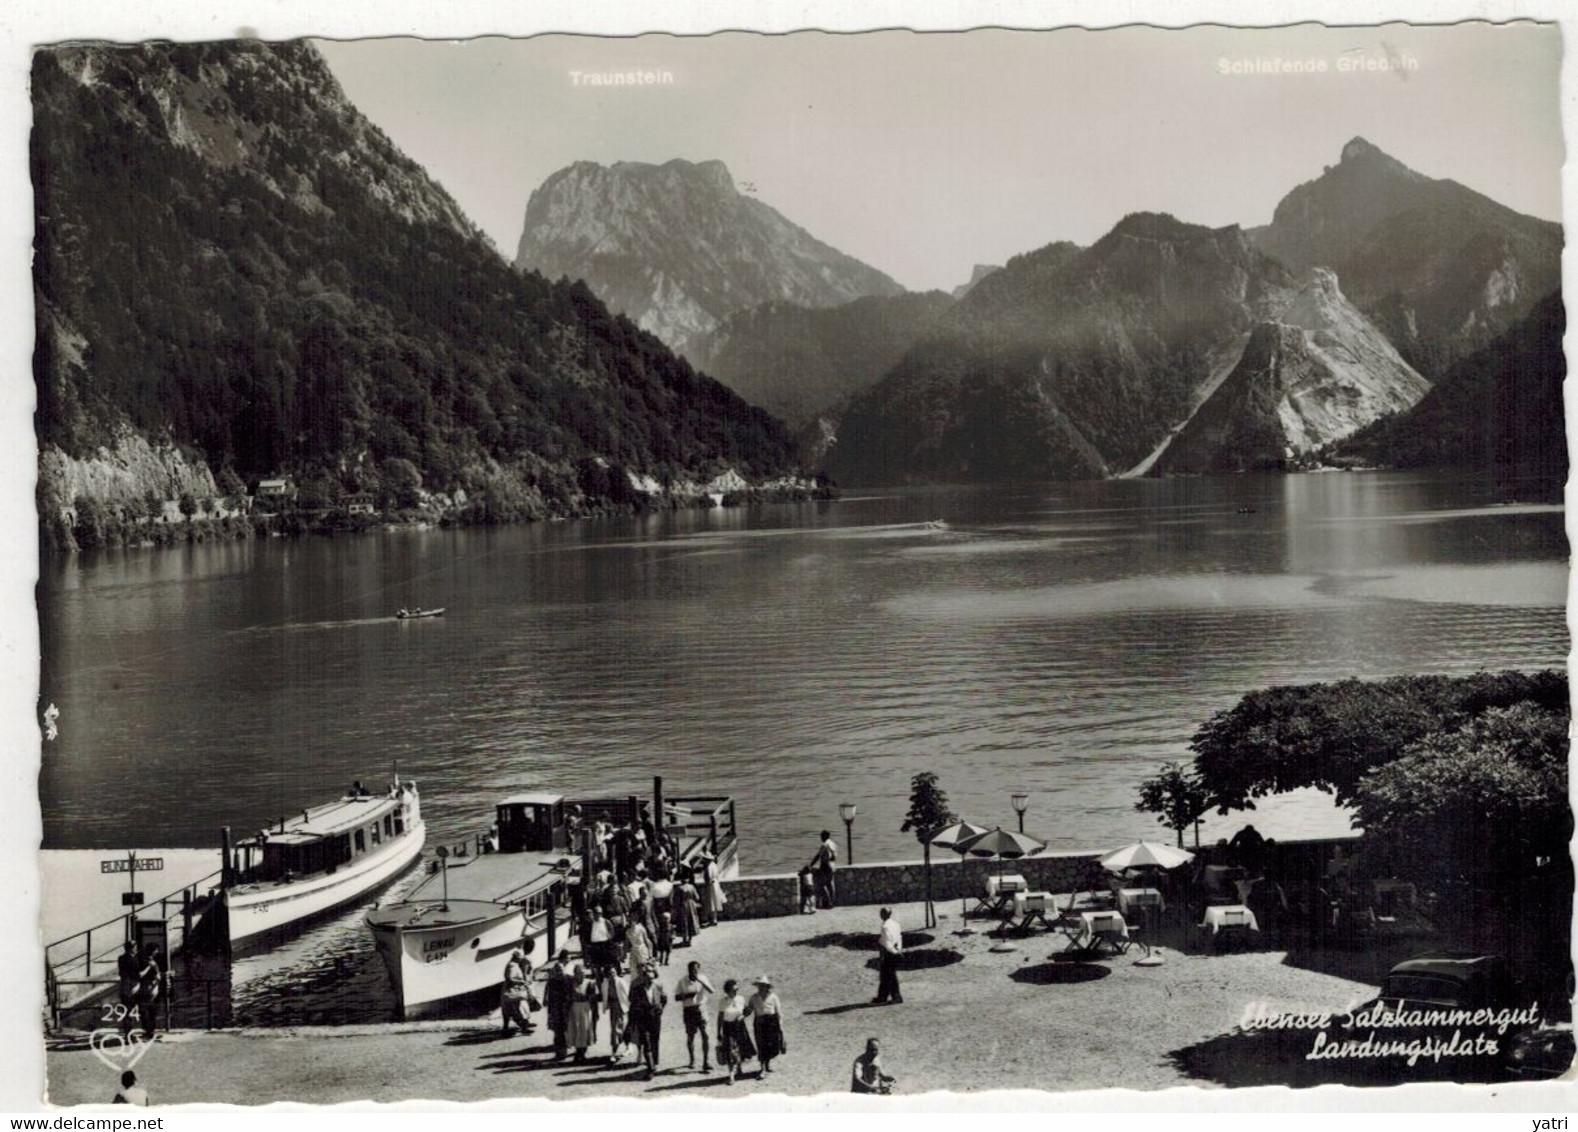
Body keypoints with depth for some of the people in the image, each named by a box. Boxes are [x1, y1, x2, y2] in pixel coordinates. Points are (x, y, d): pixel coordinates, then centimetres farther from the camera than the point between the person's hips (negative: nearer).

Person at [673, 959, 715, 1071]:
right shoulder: (683, 981, -5)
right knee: (690, 1036, 10)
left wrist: (700, 981, -25)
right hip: (689, 1010, 0)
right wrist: (688, 995, -19)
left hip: (701, 1009, 0)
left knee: (705, 1035, -11)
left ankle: (706, 1062, -11)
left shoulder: (702, 978, -2)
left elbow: (711, 991, -14)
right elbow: (677, 997, -3)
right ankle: (692, 1060, 30)